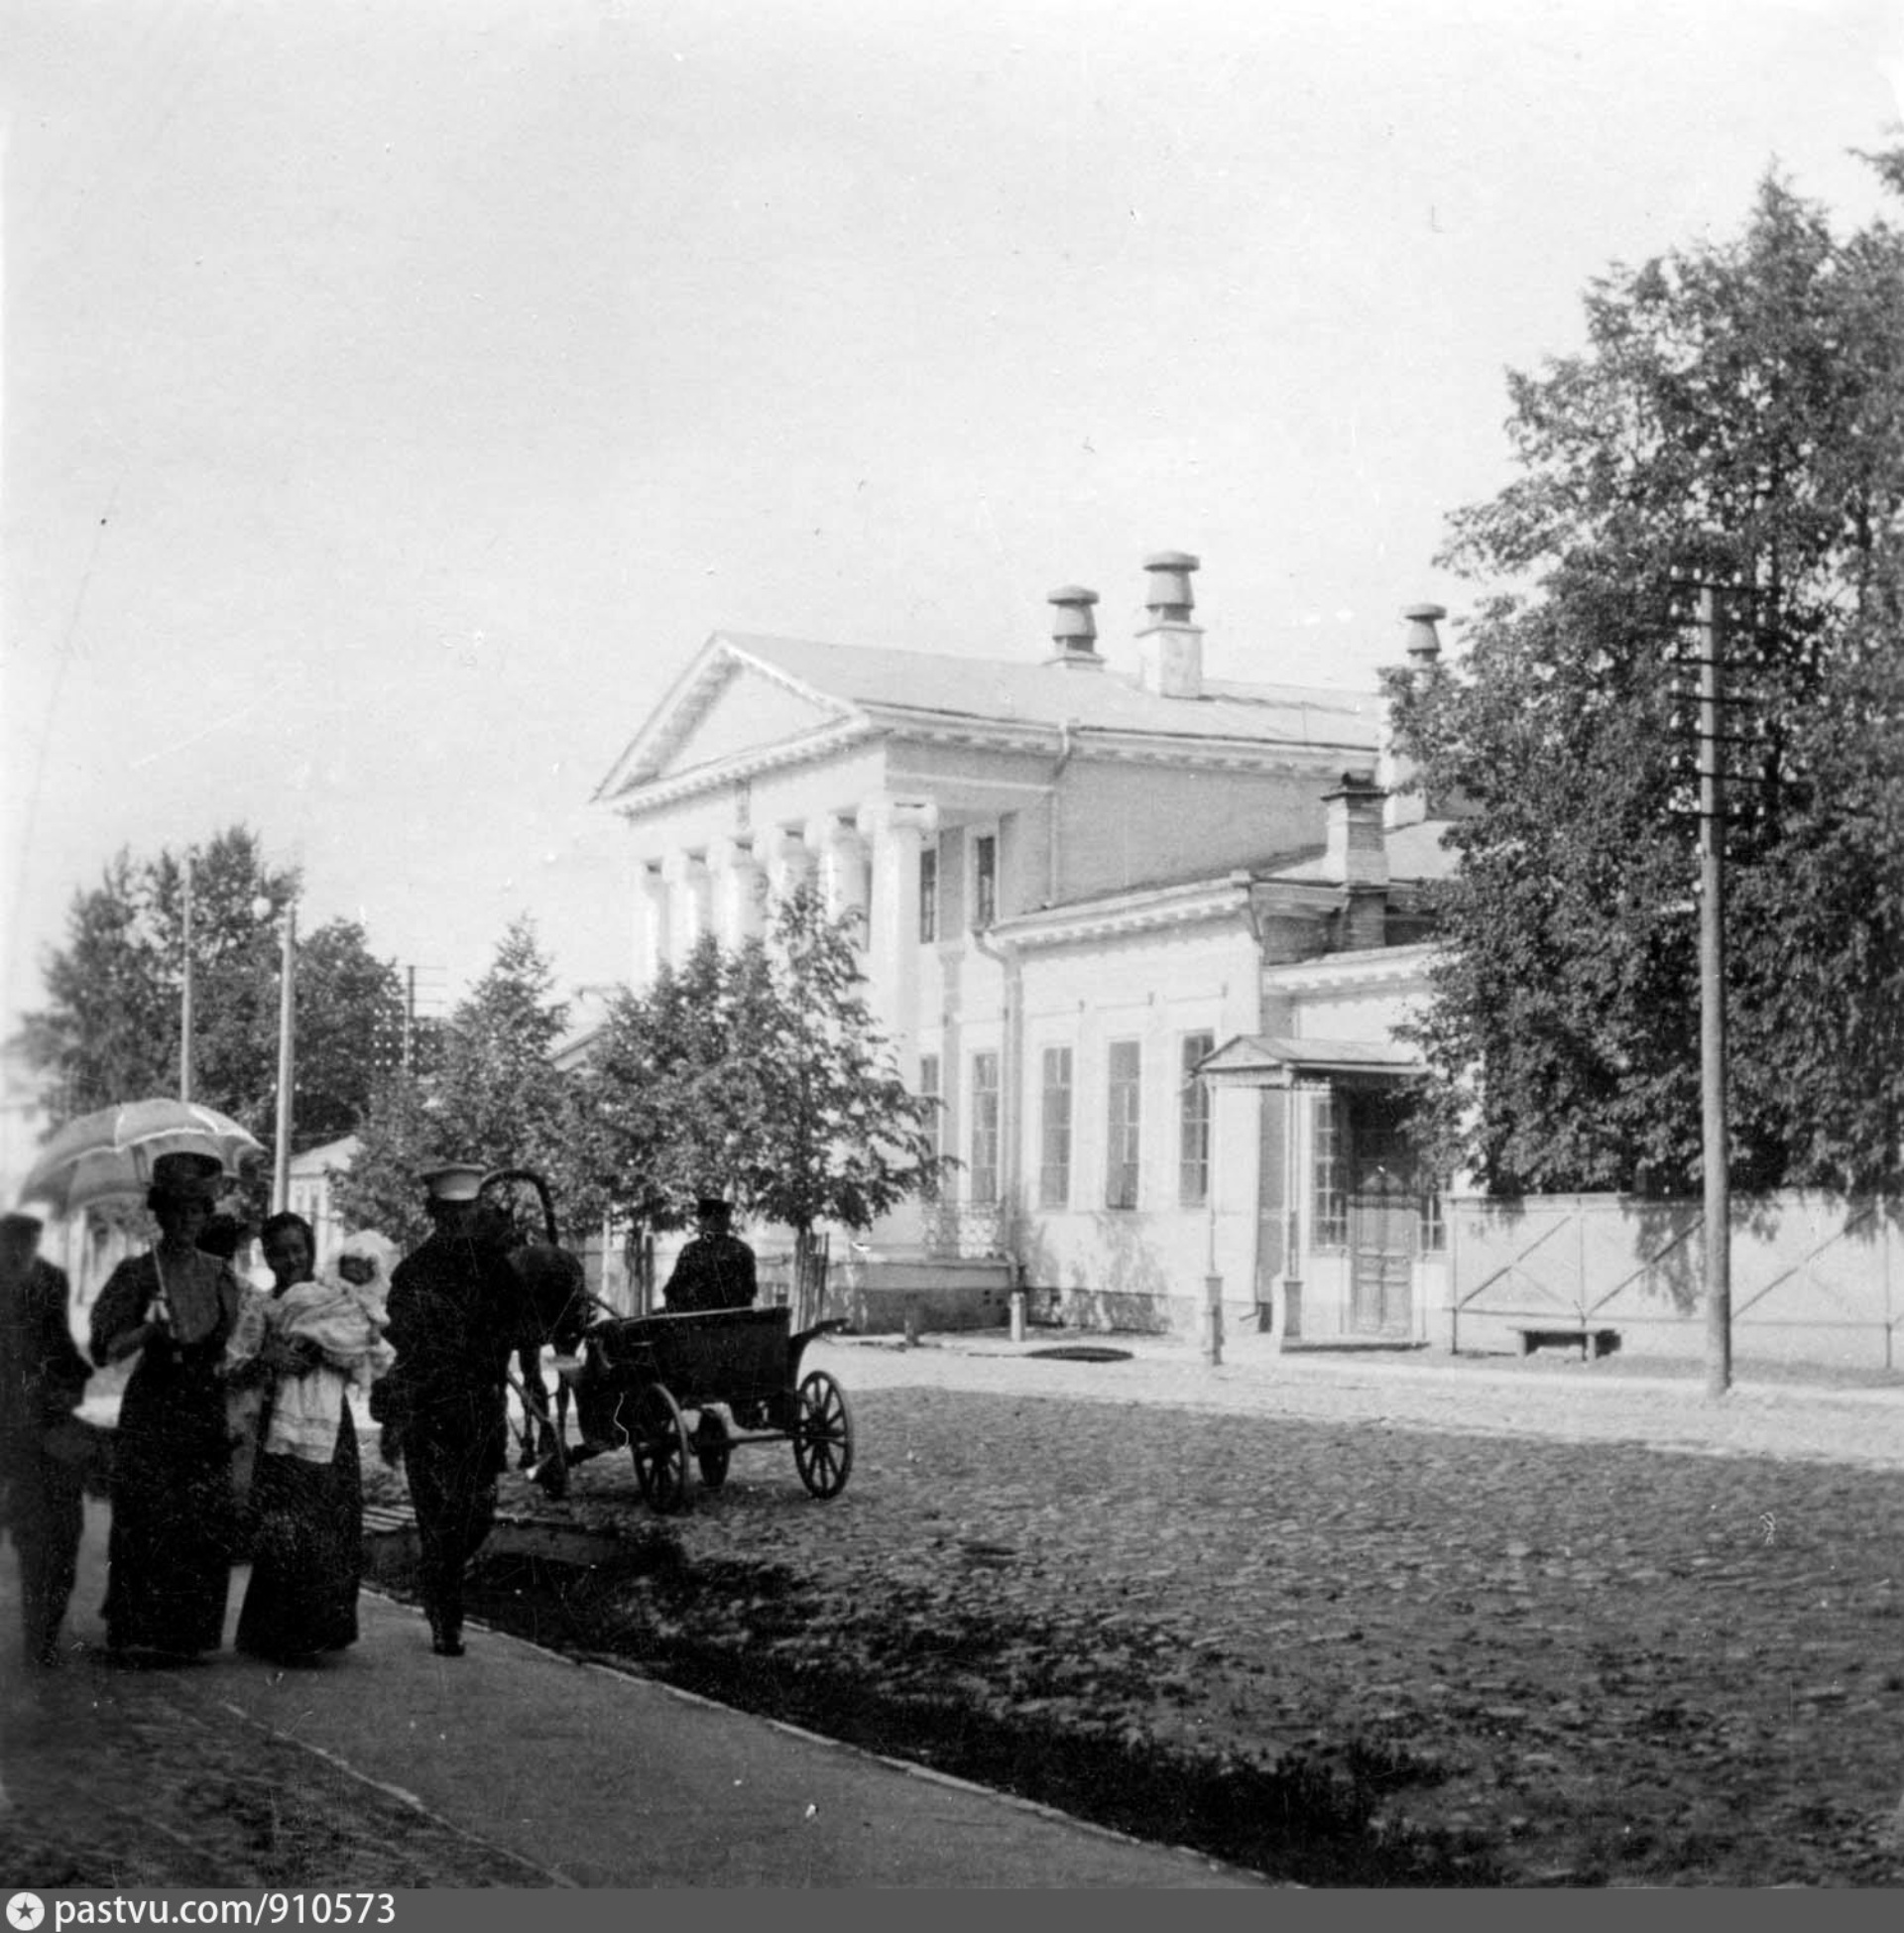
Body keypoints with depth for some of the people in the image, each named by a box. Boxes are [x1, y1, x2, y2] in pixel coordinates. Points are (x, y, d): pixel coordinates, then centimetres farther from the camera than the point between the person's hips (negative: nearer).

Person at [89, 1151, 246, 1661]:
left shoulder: (219, 1275, 11)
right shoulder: (137, 1274, -1)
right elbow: (106, 1349, -6)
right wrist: (151, 1330, -23)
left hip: (207, 1412, 4)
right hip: (151, 1413, -4)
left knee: (210, 1526, 0)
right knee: (147, 1525, -7)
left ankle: (188, 1633, 9)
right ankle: (132, 1631, 2)